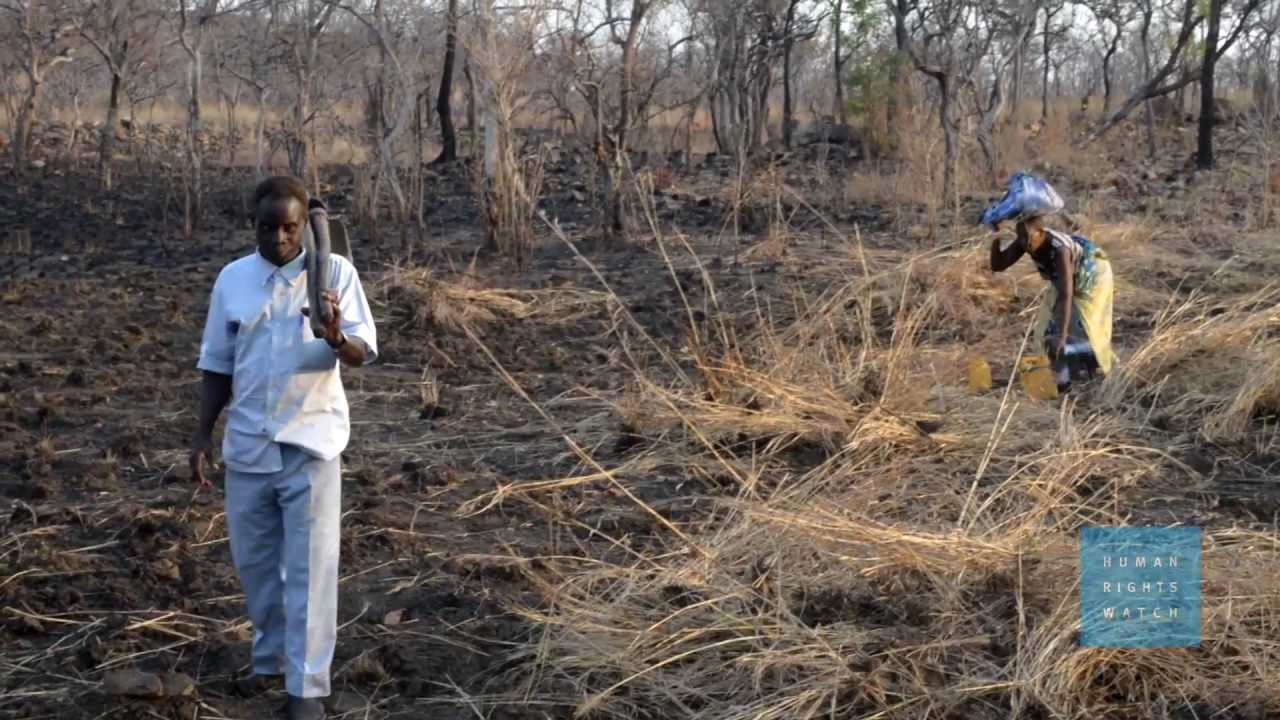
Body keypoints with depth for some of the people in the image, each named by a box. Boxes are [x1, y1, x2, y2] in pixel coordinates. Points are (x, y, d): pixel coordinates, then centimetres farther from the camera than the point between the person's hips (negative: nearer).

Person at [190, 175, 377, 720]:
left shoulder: (335, 271, -6)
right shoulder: (232, 279, 4)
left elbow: (362, 354, -12)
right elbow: (217, 364, 11)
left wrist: (336, 337, -34)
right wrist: (203, 434, 6)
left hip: (310, 443, -4)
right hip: (247, 445, 4)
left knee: (309, 567, -2)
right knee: (253, 560, 14)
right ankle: (272, 656, 34)